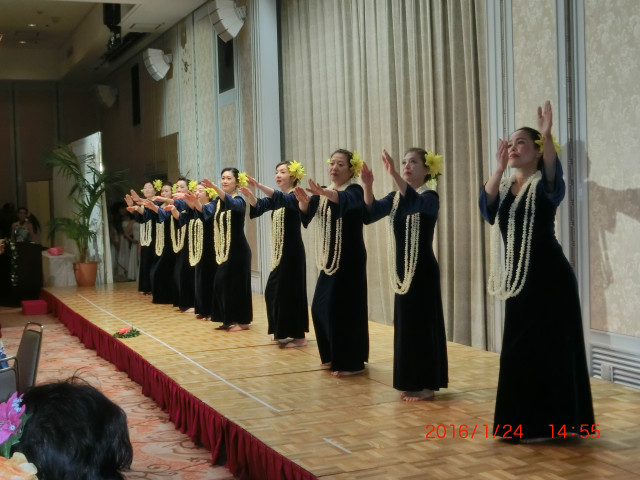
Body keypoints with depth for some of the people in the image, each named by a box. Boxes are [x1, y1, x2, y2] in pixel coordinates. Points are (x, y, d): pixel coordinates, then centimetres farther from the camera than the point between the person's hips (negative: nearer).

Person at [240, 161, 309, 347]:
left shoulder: (295, 197, -10)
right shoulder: (276, 198, 12)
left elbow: (281, 199, -30)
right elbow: (260, 205, -3)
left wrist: (258, 185, -42)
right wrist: (250, 196, -24)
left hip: (292, 250, -8)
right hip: (278, 252, 8)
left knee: (290, 291, -6)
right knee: (274, 291, 11)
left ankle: (299, 336, 1)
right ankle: (283, 332, 24)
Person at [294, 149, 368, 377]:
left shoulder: (354, 191, -9)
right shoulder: (323, 193, 10)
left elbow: (344, 201, -33)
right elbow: (306, 213, -5)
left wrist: (324, 193, -52)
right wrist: (304, 201, -28)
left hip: (350, 259, -7)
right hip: (329, 259, 7)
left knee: (344, 307, -8)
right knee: (320, 307, 9)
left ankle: (351, 363, 1)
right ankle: (333, 356, 24)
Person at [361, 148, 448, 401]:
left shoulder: (430, 196, -10)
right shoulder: (395, 197, 9)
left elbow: (414, 203, -33)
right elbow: (370, 213, -5)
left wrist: (395, 175, -45)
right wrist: (368, 185, -21)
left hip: (423, 270, -7)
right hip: (403, 271, 7)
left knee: (423, 324, -3)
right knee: (406, 325, 10)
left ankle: (427, 385, 5)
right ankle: (413, 384, 19)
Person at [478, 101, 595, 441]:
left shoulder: (544, 185, -7)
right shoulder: (504, 187, 10)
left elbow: (554, 173, -32)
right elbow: (486, 207, -11)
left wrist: (547, 135, -48)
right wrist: (499, 167, -20)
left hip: (550, 278, -7)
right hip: (518, 279, 7)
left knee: (547, 348, -4)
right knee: (519, 351, 11)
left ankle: (546, 423, 3)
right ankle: (526, 422, 21)